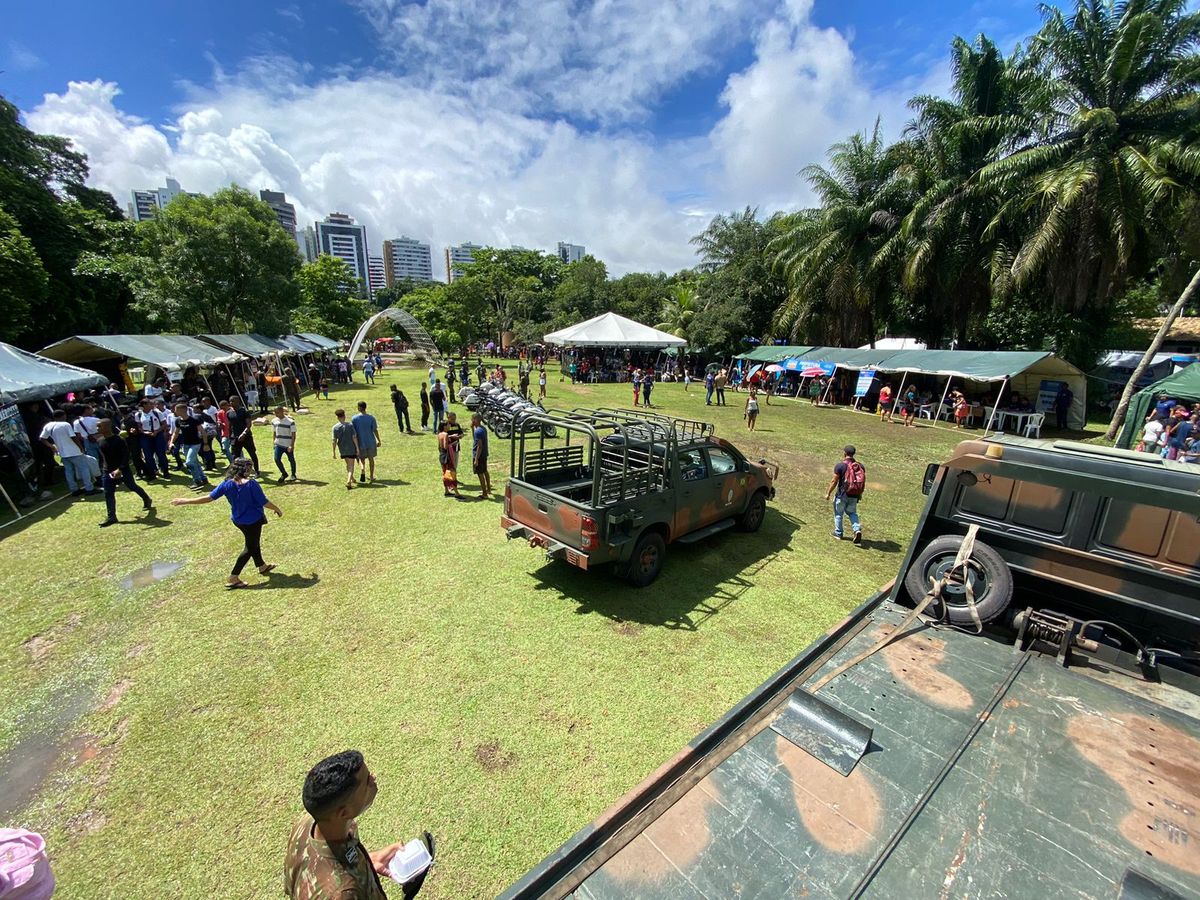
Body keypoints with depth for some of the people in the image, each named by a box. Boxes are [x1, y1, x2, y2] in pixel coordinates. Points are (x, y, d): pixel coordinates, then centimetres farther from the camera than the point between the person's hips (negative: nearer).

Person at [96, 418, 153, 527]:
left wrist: (120, 469, -28)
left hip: (123, 470, -6)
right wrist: (102, 469, 17)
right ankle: (111, 517, 9)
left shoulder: (119, 440, -18)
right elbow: (101, 456, 16)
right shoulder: (100, 440, 2)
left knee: (133, 487, 9)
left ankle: (147, 500, 36)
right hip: (107, 471, 6)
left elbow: (126, 456, -19)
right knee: (108, 494, 4)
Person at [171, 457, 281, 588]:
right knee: (250, 548, 9)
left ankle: (262, 567, 41)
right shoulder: (251, 484, -23)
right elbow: (264, 502, -20)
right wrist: (277, 509, -3)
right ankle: (233, 578, 11)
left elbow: (209, 497, -5)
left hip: (238, 520, 6)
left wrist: (185, 501, 7)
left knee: (254, 543, 24)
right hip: (253, 520, -6)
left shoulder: (227, 484, -7)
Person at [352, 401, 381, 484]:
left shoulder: (354, 419, -7)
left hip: (361, 443, -1)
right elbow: (375, 430, -5)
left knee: (362, 459, 15)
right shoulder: (371, 418, -8)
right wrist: (379, 441, 5)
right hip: (371, 442, 1)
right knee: (371, 459, 13)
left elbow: (353, 432, -3)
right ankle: (371, 477, 20)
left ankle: (362, 471, -13)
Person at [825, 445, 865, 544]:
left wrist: (828, 494, -2)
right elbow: (863, 482, 7)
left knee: (838, 513, 14)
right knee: (852, 512, 22)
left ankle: (838, 533, 22)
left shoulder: (840, 466, -14)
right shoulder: (861, 466, 1)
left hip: (842, 495, -4)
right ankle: (857, 530, 3)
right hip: (854, 496, 4)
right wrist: (860, 494, 21)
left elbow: (834, 482, -12)